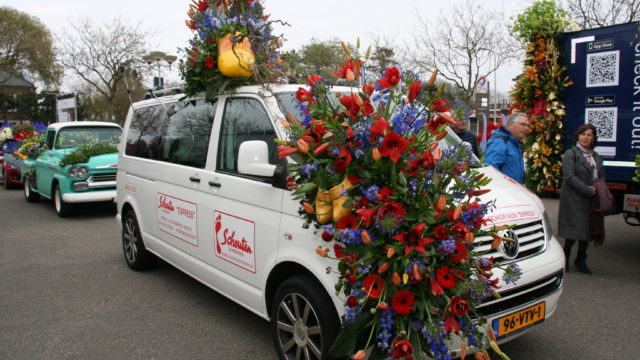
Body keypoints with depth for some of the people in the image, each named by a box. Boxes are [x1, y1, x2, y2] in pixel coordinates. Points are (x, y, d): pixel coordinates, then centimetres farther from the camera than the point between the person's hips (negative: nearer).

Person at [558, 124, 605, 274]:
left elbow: (601, 176, 20)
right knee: (575, 229, -6)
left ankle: (581, 260, 21)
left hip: (591, 200, 7)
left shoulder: (596, 156, 17)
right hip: (574, 199, -7)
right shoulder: (571, 154, -5)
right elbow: (569, 177, -14)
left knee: (589, 229, 8)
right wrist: (587, 190, -18)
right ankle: (565, 258, 13)